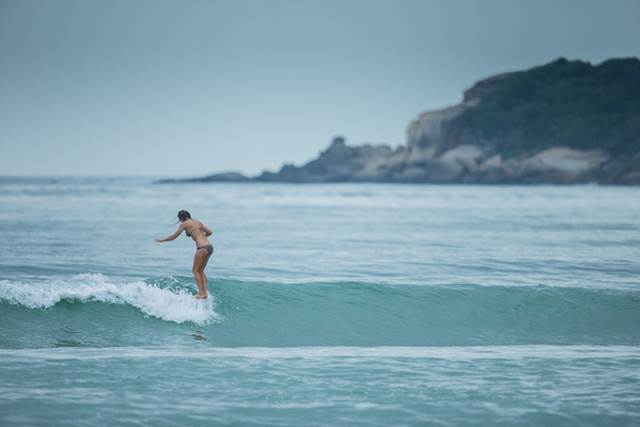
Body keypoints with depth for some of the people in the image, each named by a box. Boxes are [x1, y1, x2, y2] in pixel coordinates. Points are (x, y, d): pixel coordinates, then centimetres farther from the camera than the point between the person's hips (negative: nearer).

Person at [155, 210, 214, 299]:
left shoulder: (184, 224, 1)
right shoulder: (198, 222, 21)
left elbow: (174, 237, 5)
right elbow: (210, 232, 27)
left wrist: (161, 240, 17)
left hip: (202, 248, -8)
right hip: (209, 246, 8)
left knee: (195, 271, 3)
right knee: (201, 271, 16)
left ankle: (201, 293, -3)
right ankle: (205, 292, 11)